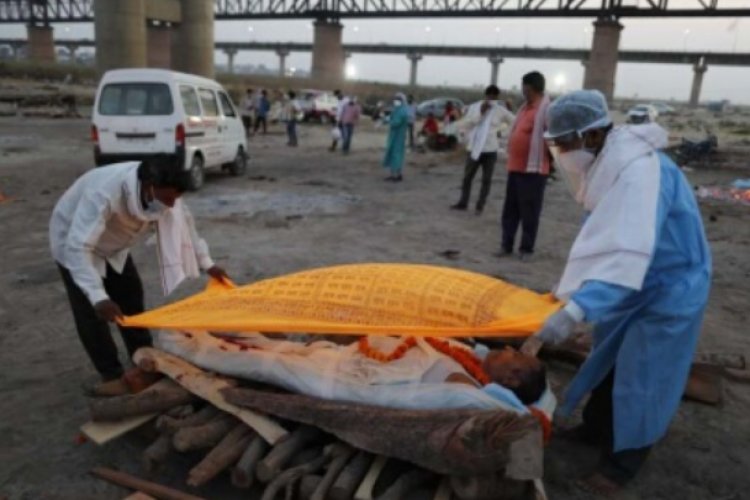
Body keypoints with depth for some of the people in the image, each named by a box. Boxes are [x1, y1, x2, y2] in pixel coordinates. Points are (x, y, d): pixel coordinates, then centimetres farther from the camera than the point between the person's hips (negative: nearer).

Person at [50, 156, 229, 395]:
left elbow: (183, 222, -7)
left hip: (112, 244, 6)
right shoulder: (104, 192, -44)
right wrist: (98, 297, -56)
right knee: (91, 312, -10)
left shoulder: (163, 191, -24)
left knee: (132, 299, 6)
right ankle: (112, 375, 3)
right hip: (73, 240, -6)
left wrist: (206, 263, -8)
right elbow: (77, 247, -47)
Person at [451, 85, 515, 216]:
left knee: (486, 179, 5)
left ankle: (480, 205, 16)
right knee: (467, 177, 12)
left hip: (490, 150, -1)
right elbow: (463, 125, -6)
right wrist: (480, 113, -12)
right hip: (473, 148, 1)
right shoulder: (474, 107, 3)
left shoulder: (501, 110, 0)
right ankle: (463, 203, 26)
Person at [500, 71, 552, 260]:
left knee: (529, 213, 1)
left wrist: (549, 160, -11)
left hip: (533, 169, -9)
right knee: (510, 210, 12)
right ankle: (506, 245, 21)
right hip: (515, 167, 9)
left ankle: (527, 249, 10)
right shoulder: (525, 107, 16)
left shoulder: (547, 108, -12)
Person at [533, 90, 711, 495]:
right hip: (634, 281, 9)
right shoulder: (608, 162, -4)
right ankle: (597, 428, 40)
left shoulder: (639, 171, -33)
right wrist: (571, 289, 10)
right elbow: (603, 240, 7)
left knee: (638, 381, 2)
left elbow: (629, 254, -44)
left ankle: (622, 465, 21)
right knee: (608, 359, 20)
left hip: (668, 288, -9)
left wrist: (575, 311, -51)